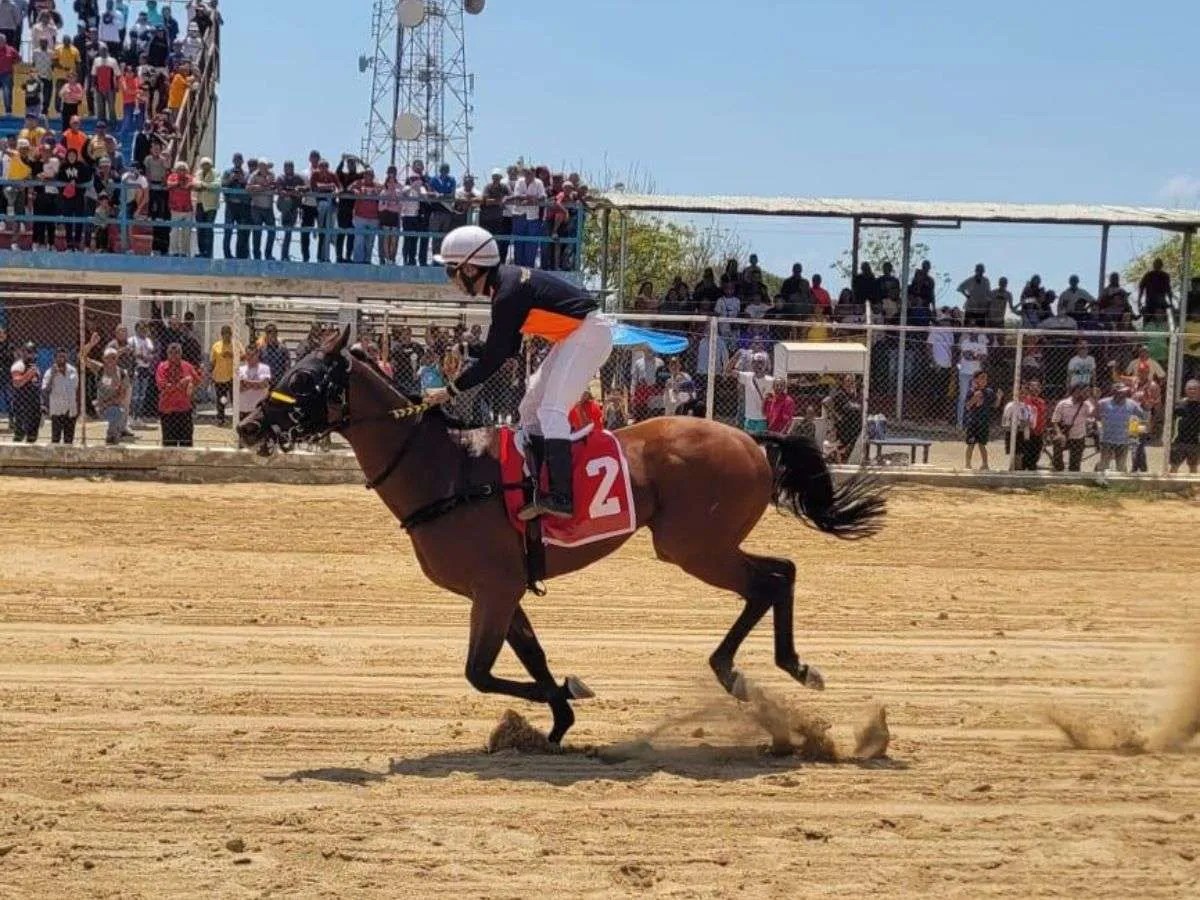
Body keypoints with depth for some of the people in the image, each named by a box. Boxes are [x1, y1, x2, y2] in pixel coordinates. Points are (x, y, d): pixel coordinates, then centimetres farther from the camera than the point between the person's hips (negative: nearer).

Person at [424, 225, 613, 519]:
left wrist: (450, 390, -13)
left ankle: (562, 498, -28)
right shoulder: (506, 281, 6)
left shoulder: (507, 294, -23)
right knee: (530, 408, 12)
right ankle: (540, 489, 9)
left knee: (551, 410, -19)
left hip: (589, 333, -11)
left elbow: (491, 362, -21)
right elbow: (508, 348, 13)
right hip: (573, 337, 11)